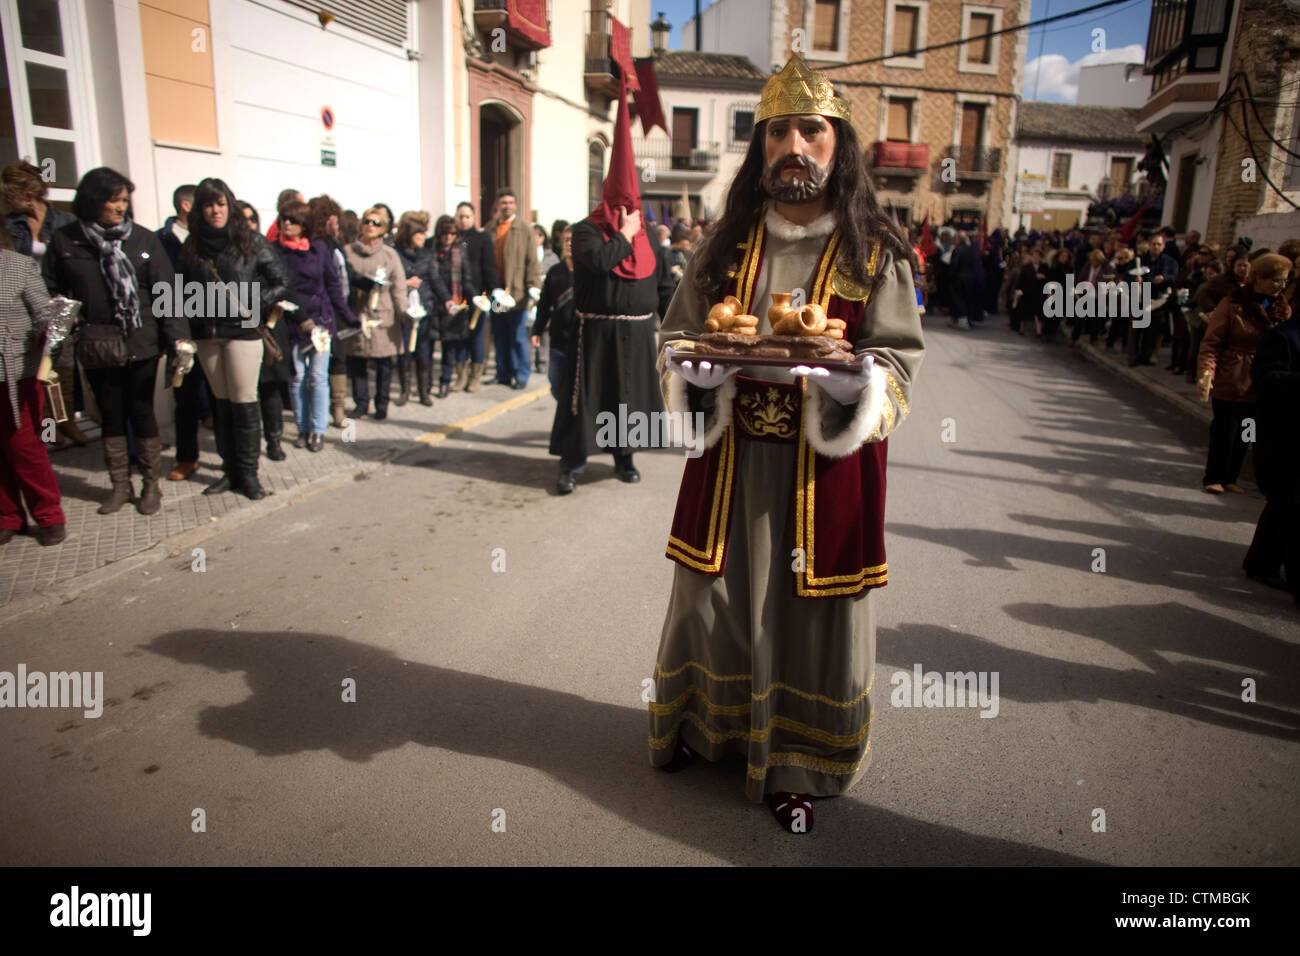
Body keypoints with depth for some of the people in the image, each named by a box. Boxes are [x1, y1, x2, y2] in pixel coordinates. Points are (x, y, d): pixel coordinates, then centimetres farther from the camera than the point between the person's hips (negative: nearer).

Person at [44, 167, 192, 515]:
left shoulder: (143, 239, -2)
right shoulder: (64, 241, 2)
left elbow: (166, 291, -6)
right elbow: (50, 291, 4)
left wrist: (179, 338, -14)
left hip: (141, 343, -2)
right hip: (96, 345, 2)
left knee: (141, 412, 6)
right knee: (110, 415, 12)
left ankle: (151, 484, 19)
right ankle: (120, 485, 25)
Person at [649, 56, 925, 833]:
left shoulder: (877, 254, -3)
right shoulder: (726, 244, 6)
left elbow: (898, 365, -6)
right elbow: (678, 337, 9)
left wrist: (837, 375, -27)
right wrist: (699, 368, -14)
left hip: (824, 468, -2)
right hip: (730, 458, 3)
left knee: (808, 608, 6)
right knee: (715, 595, 13)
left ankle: (793, 765, 26)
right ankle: (703, 721, 39)